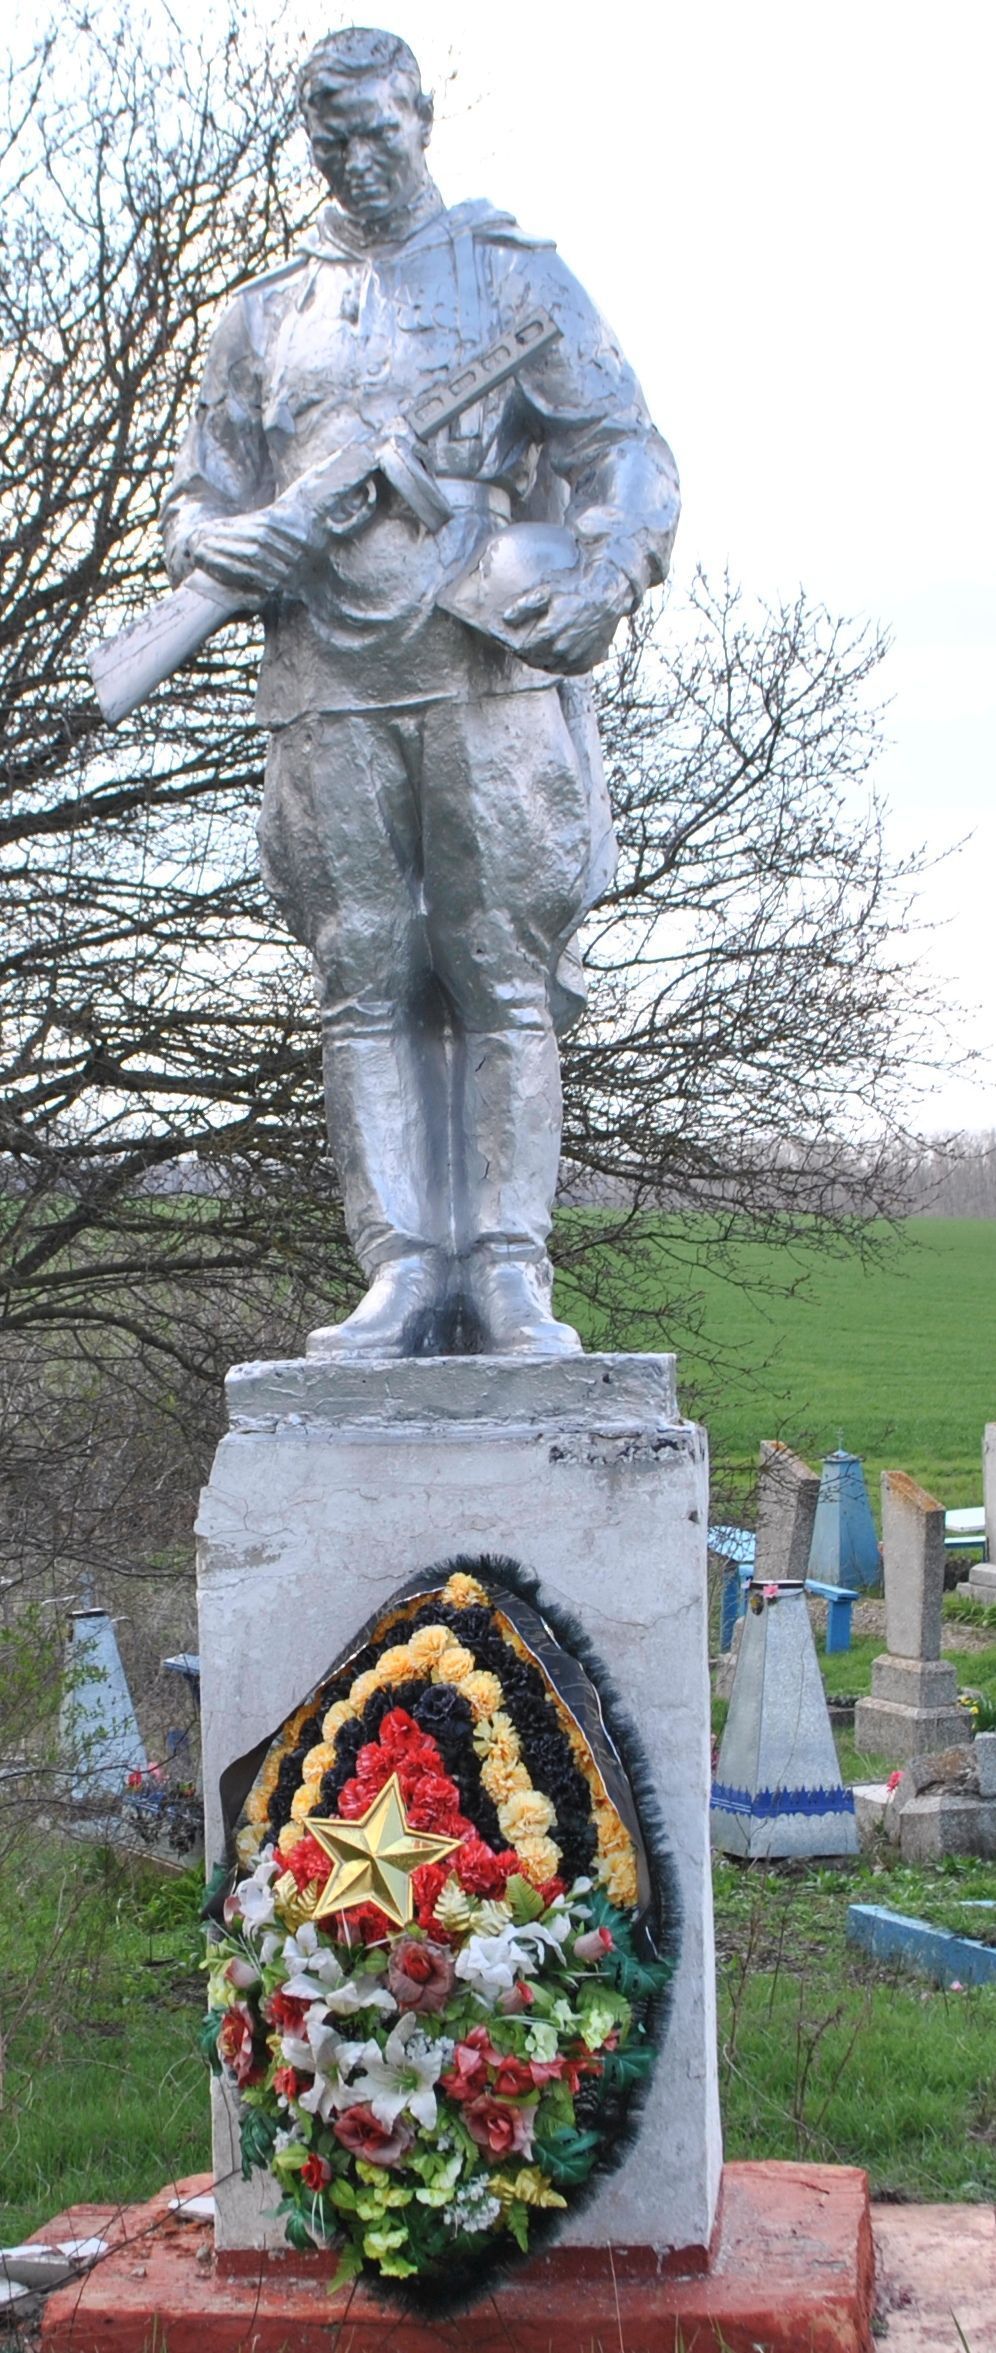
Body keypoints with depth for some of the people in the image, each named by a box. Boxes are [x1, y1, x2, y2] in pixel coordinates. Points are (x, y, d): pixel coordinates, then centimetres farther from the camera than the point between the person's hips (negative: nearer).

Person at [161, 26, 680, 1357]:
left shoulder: (515, 275, 15)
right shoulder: (264, 315, 22)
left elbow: (625, 451, 9)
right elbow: (200, 495, 22)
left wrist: (605, 575, -11)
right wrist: (220, 539, -3)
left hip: (491, 667, -2)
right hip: (327, 687, 3)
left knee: (504, 978, -7)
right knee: (367, 985, -3)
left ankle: (512, 1272, -6)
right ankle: (403, 1273, -2)